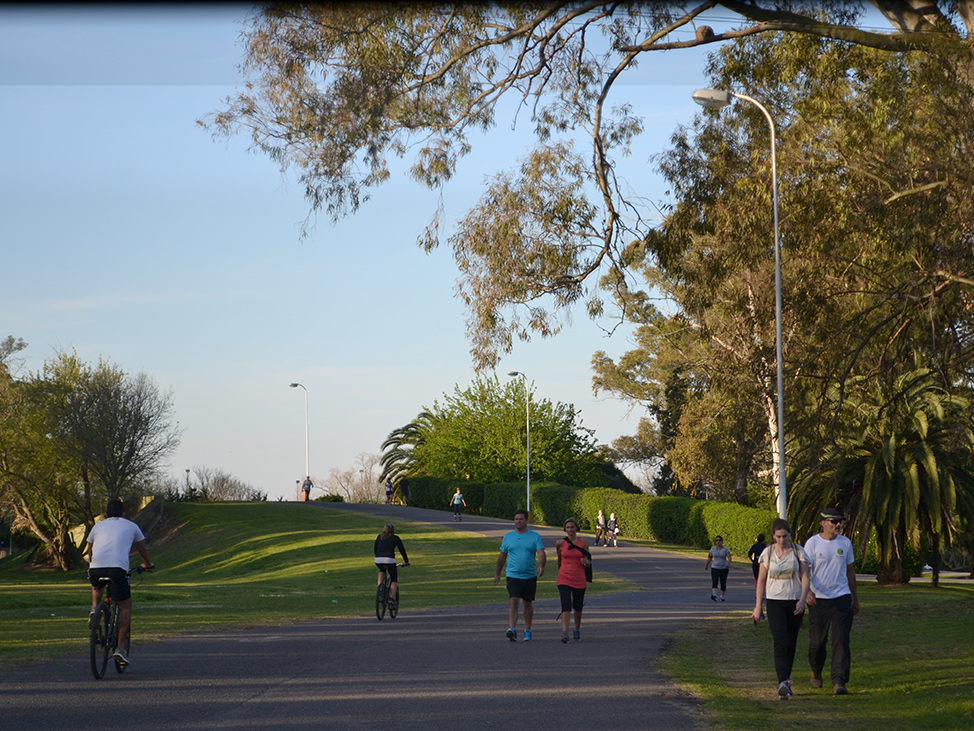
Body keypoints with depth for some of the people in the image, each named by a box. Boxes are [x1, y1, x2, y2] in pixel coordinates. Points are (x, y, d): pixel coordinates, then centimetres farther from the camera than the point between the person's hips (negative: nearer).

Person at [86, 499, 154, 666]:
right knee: (125, 607, 11)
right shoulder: (131, 527, 22)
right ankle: (120, 647, -1)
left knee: (97, 586, 38)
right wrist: (147, 564, 55)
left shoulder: (98, 526, 26)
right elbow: (142, 549, 35)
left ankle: (94, 609, 11)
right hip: (117, 568, -3)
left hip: (96, 568, 3)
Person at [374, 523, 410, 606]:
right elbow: (402, 550, 19)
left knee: (382, 570, 37)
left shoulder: (379, 537, 22)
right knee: (394, 579, 12)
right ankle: (391, 598, -6)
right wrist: (406, 562, 32)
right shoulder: (395, 538, 14)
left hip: (378, 560, 3)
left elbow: (375, 549, 28)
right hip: (389, 560, -3)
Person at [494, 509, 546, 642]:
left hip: (530, 576, 0)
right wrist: (497, 573, 21)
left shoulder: (535, 536, 2)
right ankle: (512, 629, -27)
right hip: (513, 575, 0)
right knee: (513, 602, -16)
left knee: (528, 604, 11)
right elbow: (502, 556, 17)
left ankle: (527, 631, 24)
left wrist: (541, 566, -28)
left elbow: (541, 553, -8)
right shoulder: (508, 537, 7)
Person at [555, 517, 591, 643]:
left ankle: (577, 629, 38)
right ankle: (564, 633, -23)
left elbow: (589, 563, 5)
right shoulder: (561, 543, 0)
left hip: (579, 579, 1)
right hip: (564, 579, -1)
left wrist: (585, 561, -18)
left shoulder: (583, 542, 1)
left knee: (578, 607, 15)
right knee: (566, 606, -16)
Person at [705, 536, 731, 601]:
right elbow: (710, 557, 12)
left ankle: (722, 596, 24)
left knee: (723, 583, 5)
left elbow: (729, 557, -18)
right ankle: (714, 595, -32)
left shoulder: (726, 549, -7)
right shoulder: (713, 548, 1)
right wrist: (706, 565, 19)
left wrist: (729, 564, -37)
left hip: (724, 568, -1)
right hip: (715, 568, 1)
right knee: (714, 582, -17)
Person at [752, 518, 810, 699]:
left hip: (795, 602, 1)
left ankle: (786, 680, 22)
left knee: (791, 643, 7)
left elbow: (805, 578, 1)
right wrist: (758, 606, 4)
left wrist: (802, 599, -13)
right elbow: (761, 581, 7)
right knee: (780, 642, -16)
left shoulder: (798, 552, 3)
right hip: (775, 602, -1)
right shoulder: (767, 553, 3)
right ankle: (783, 683, -26)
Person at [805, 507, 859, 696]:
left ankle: (839, 682, -12)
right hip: (818, 600, -2)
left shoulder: (845, 543, 9)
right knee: (817, 640, 8)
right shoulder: (812, 543, -3)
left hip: (842, 597, 2)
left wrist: (855, 599, 21)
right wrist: (807, 592, -26)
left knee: (841, 641, -9)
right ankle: (816, 672, 36)